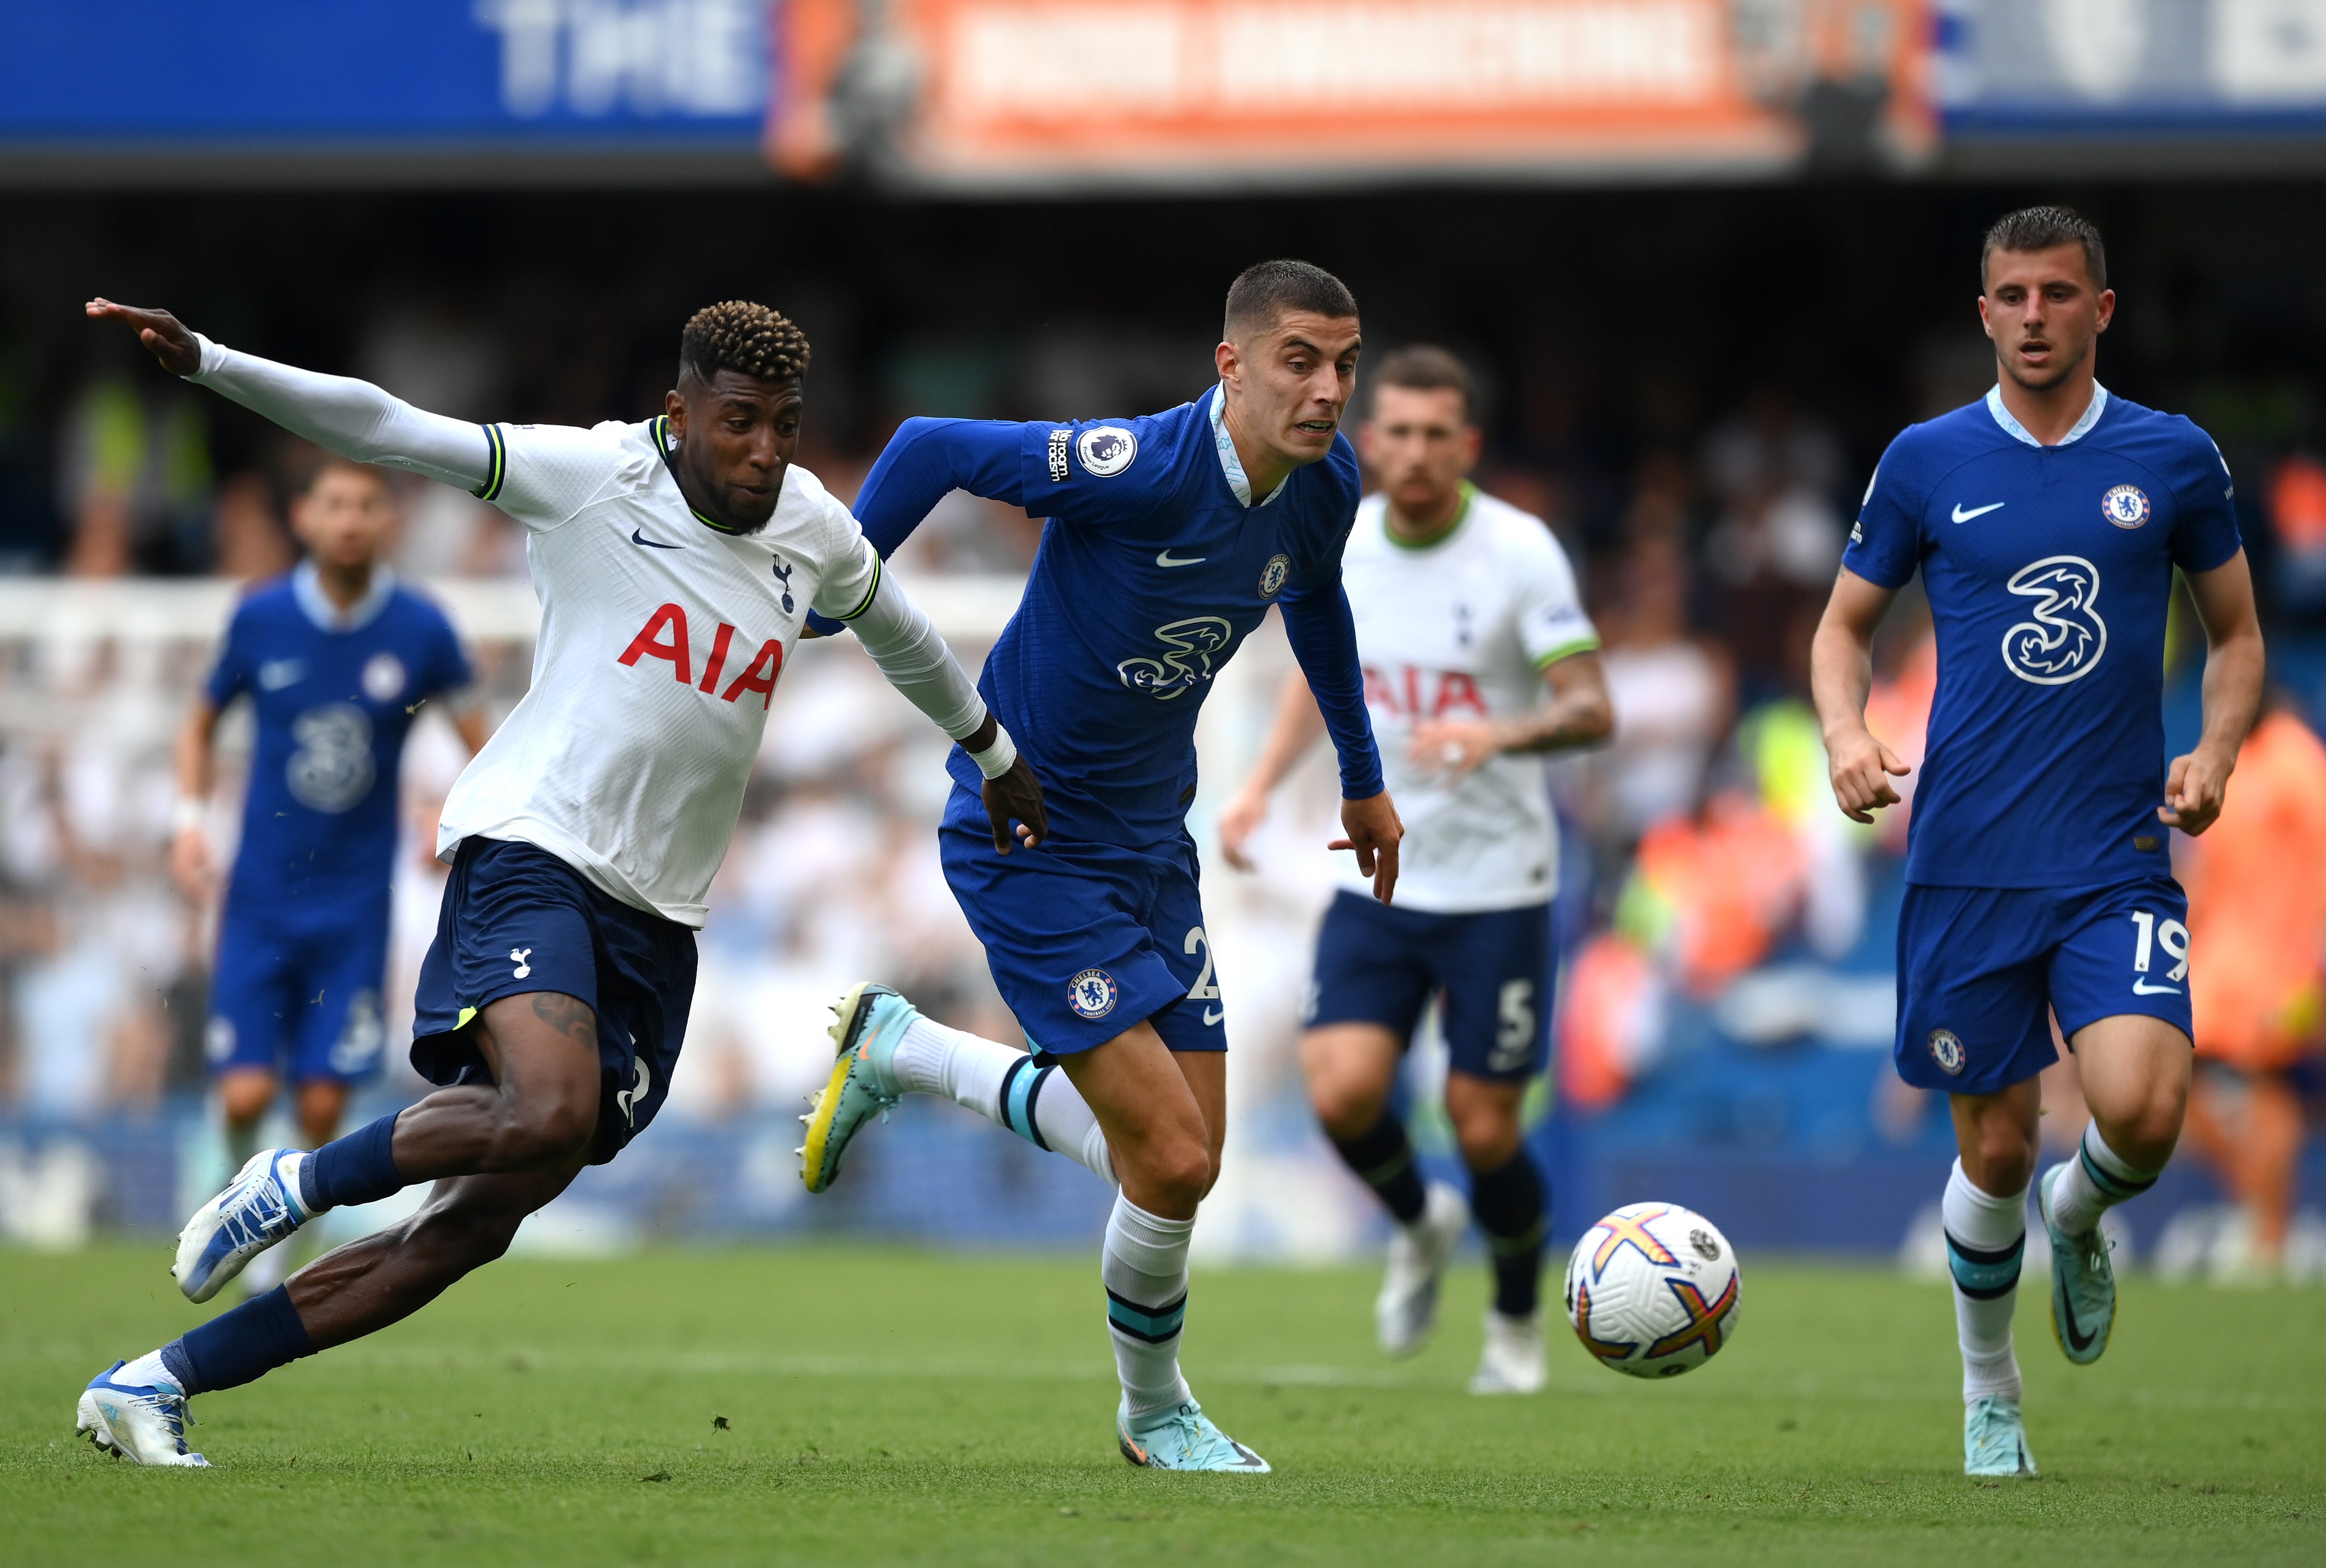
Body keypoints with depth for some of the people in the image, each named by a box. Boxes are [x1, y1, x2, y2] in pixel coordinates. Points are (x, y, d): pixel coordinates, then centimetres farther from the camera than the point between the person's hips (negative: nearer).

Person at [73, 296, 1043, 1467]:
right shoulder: (593, 478, -7)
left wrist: (994, 757, 45)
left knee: (473, 1230, -1)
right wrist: (207, 364, -26)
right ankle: (295, 1184, -7)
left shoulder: (814, 534, 10)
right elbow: (383, 430, -13)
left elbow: (896, 631, 32)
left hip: (657, 927, 6)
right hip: (531, 850, -6)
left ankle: (152, 1386, 7)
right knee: (553, 1116, -35)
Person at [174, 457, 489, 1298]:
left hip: (355, 904, 0)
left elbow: (484, 748, 6)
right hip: (260, 894, 0)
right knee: (245, 1095, -9)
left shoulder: (421, 630, -5)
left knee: (322, 1107, -4)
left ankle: (286, 1238, 20)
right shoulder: (259, 619, -3)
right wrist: (191, 818, -2)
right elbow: (200, 725, 12)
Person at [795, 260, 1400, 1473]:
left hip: (1151, 841, 8)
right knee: (1172, 1158, -13)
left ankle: (897, 1049, 30)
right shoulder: (1141, 470, -28)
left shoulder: (1325, 484, -4)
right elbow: (932, 448, -21)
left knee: (1180, 1157, 8)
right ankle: (1156, 1415, 16)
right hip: (1027, 839, -8)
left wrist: (1362, 776, 27)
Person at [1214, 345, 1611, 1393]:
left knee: (1483, 1131, -2)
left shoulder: (1519, 552, -13)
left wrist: (1499, 736, -36)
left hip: (1496, 884, -3)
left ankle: (1517, 1318, 27)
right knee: (1342, 1091, -14)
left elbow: (1591, 709, -17)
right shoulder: (1341, 544, 1)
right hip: (1377, 879, 3)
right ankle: (1418, 1226, 20)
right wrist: (1261, 785, 7)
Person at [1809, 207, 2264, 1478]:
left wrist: (2215, 754, -3)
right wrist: (1845, 732, -7)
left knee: (2142, 1111, -21)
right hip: (1967, 861, 1)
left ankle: (2078, 1217, 15)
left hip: (2120, 861, 0)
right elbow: (1846, 622, 13)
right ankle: (1989, 1395, 28)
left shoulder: (2173, 459, 4)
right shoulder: (1927, 462, 3)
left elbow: (2236, 633, 15)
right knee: (1995, 1150, 4)